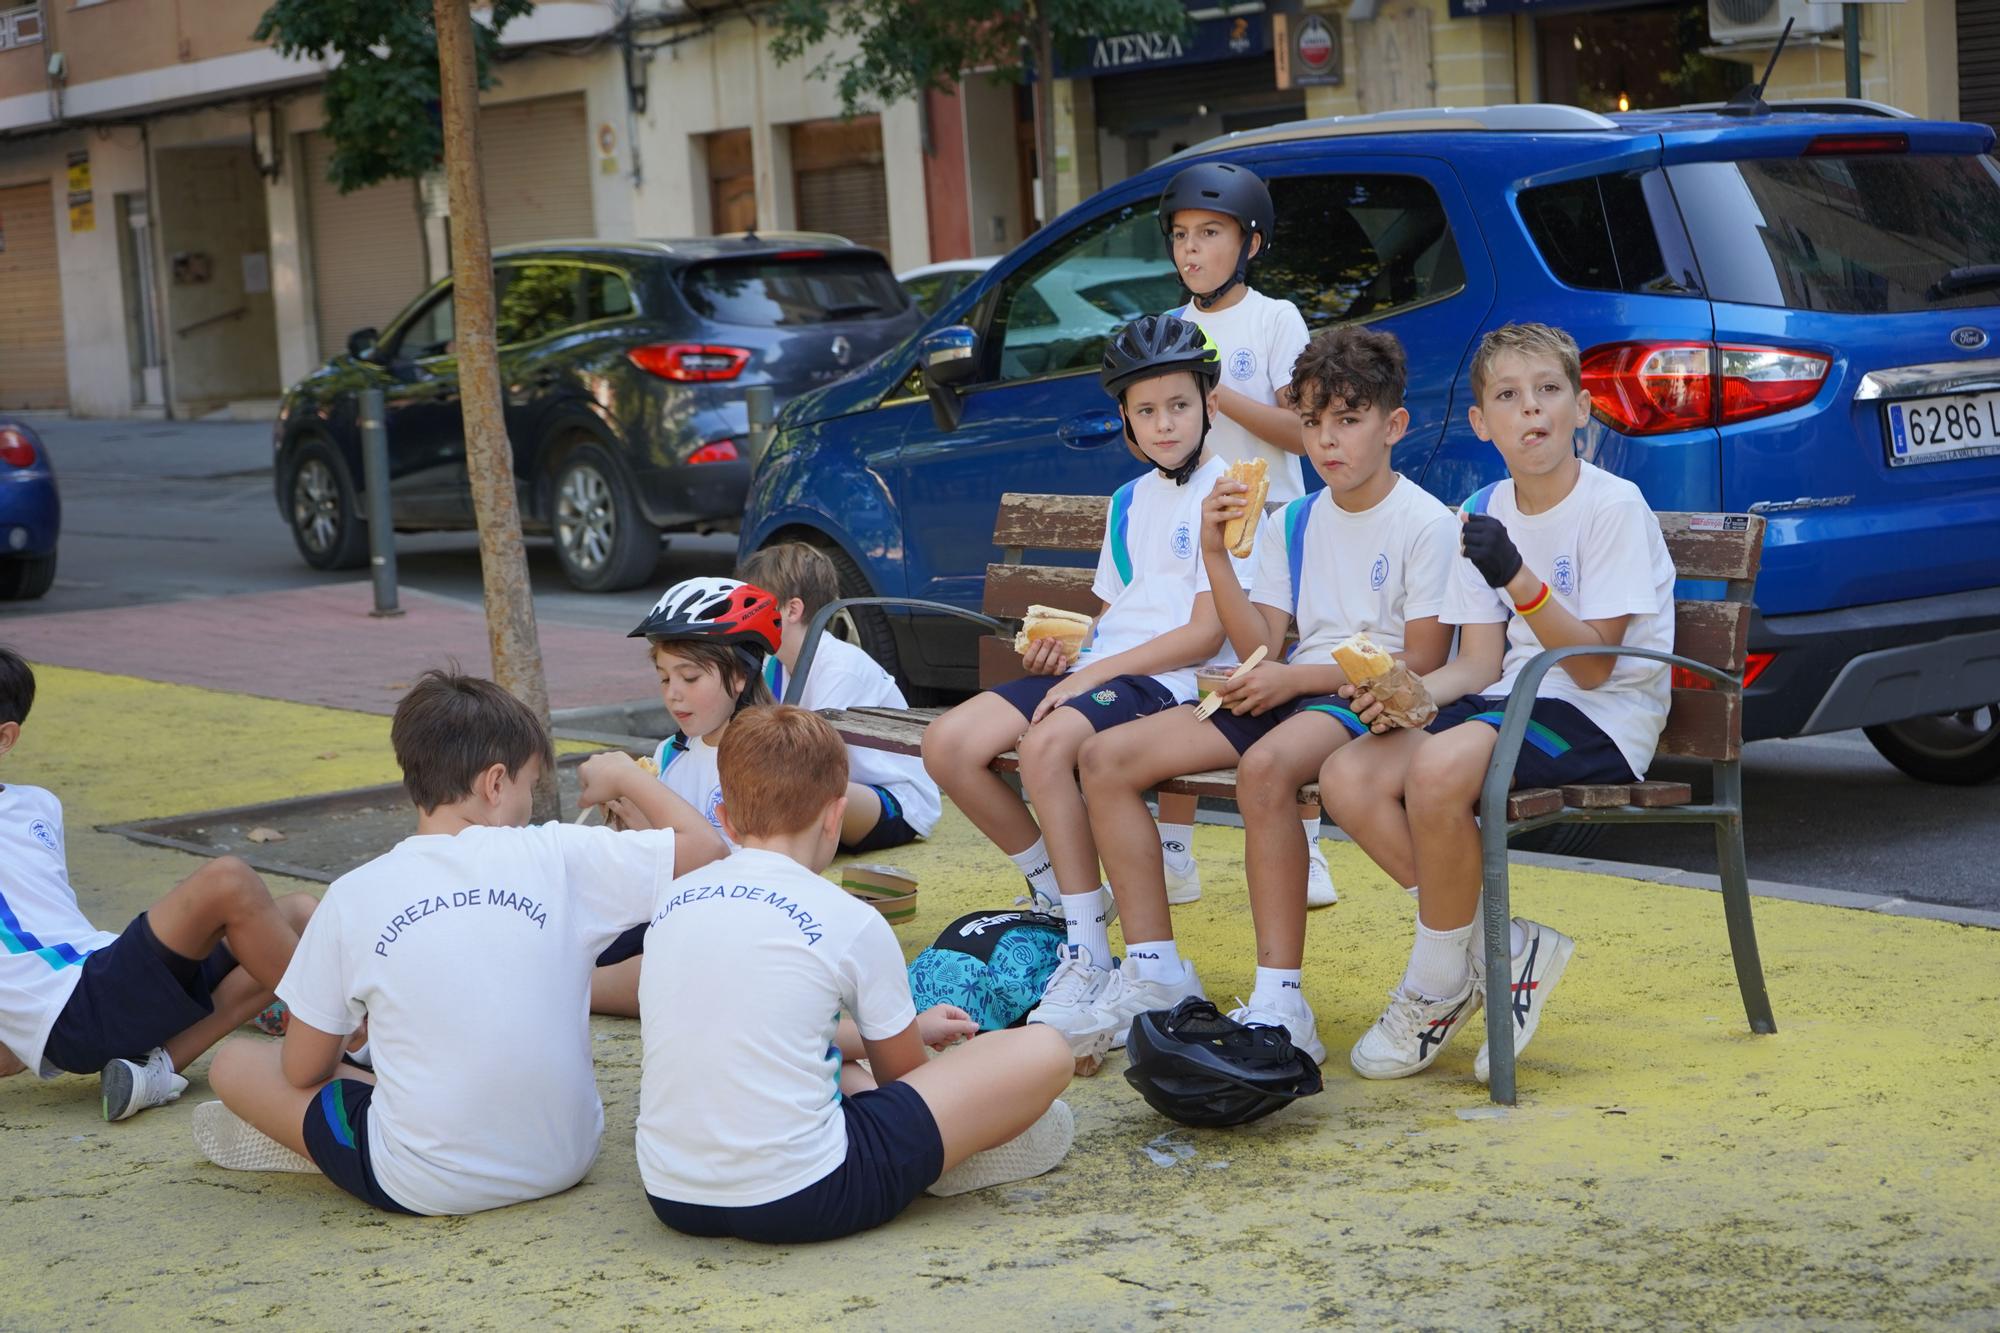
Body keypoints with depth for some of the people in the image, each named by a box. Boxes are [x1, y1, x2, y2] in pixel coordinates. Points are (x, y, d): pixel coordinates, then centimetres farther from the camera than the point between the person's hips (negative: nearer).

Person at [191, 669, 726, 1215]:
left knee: (235, 1062, 16)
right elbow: (705, 846, 0)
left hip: (426, 1188, -3)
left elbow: (303, 1070, 0)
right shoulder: (557, 856, -10)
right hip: (563, 1162, 3)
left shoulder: (354, 897, -9)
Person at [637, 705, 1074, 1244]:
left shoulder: (672, 901, 9)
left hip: (672, 1200, 6)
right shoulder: (851, 922, -6)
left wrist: (906, 1029, 38)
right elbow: (902, 1075, 10)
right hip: (802, 1201, -6)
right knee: (1044, 1053, 0)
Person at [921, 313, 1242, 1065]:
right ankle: (1055, 891, 8)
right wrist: (1063, 645, 4)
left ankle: (1088, 958, -29)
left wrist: (1098, 671, -14)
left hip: (1170, 679, -8)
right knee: (947, 745, -11)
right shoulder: (1130, 501, 21)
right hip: (1096, 665, 8)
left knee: (1048, 743, -37)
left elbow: (1208, 633, -12)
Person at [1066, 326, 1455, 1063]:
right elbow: (1262, 650, 8)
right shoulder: (1292, 525, 15)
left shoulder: (1427, 524, -4)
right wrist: (1216, 554, -3)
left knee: (1266, 766, -41)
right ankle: (1151, 976, -5)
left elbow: (1422, 662, -11)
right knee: (1107, 757, -7)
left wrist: (1298, 676, -15)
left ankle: (1281, 1003, -37)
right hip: (1291, 695, 8)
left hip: (1373, 700, -7)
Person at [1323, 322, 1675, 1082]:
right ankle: (1510, 950, -5)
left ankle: (1435, 990, -13)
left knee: (1439, 770, -34)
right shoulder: (1483, 515, 9)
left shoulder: (1614, 507, -10)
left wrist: (1519, 578, -29)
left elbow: (1594, 666, -16)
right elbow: (1482, 662, 7)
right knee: (1348, 778, -15)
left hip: (1602, 719, -7)